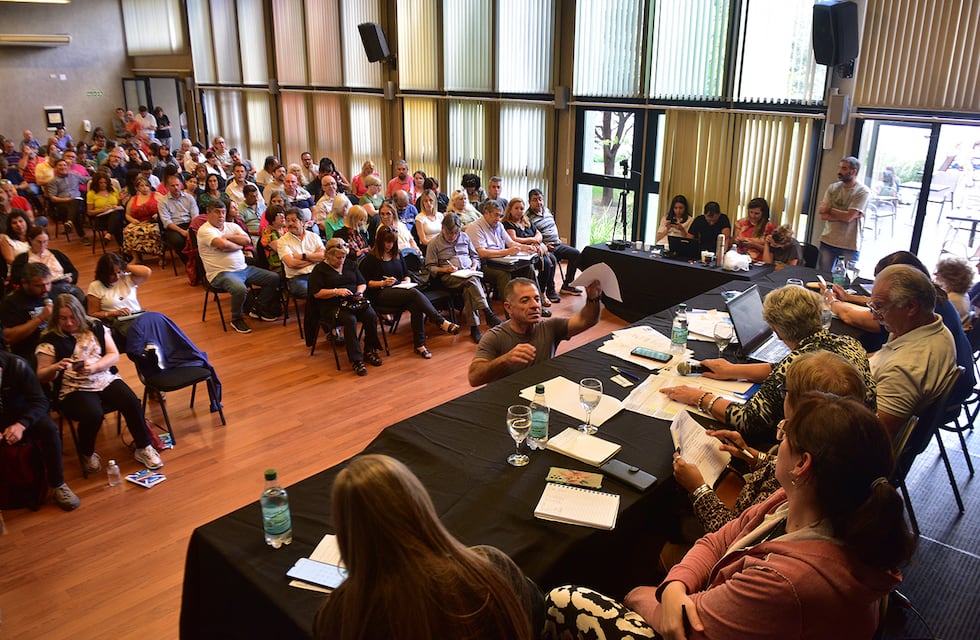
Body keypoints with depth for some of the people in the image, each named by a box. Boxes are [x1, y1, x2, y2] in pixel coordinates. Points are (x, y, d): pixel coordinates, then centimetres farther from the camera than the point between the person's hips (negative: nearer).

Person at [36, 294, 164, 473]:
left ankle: (143, 448, -3)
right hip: (73, 389, -3)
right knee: (93, 415, -32)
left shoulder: (96, 328, 7)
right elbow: (41, 376, 1)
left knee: (132, 403, -23)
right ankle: (87, 455, -1)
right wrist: (56, 367, -21)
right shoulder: (50, 341, 0)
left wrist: (94, 367, -14)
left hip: (106, 379, 3)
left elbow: (114, 355, 5)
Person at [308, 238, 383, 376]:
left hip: (354, 301, 5)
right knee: (350, 320, -35)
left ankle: (370, 351, -8)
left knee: (371, 315, -26)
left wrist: (359, 292, -1)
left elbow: (362, 283, 21)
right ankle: (356, 360, -31)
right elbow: (316, 293, -5)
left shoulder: (350, 264, 19)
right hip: (332, 306, -4)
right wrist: (336, 291, -14)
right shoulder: (319, 269, 4)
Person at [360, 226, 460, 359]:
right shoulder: (371, 258, 3)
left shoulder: (397, 255, 21)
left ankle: (420, 345, -30)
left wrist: (407, 281, 3)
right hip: (381, 294, -5)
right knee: (414, 293, -33)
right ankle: (442, 322, -36)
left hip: (400, 290, 5)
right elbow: (365, 282, -3)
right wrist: (383, 283, -15)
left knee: (416, 307, -31)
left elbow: (406, 274, 25)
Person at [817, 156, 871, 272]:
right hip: (827, 242, 4)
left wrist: (829, 209, -4)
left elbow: (848, 217, -18)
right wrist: (842, 215, -14)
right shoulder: (833, 188, 6)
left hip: (849, 246, -4)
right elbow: (822, 215, -3)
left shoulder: (863, 192, -8)